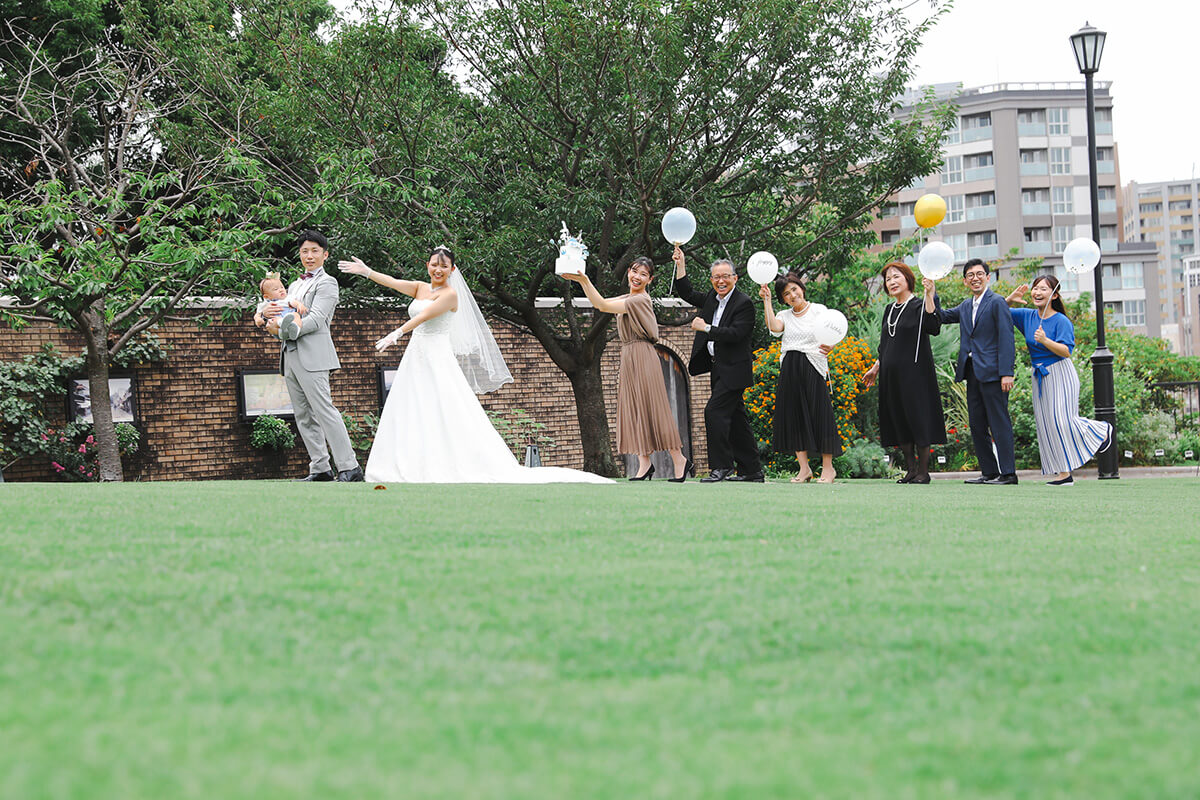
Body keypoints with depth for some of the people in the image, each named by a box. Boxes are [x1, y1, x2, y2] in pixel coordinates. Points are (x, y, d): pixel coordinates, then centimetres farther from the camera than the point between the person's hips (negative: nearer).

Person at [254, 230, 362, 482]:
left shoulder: (326, 283, 0)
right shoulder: (295, 285, 25)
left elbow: (316, 319, -12)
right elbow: (280, 311, 20)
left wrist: (292, 328, -24)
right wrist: (264, 315, -2)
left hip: (312, 355, -8)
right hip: (290, 357, 8)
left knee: (324, 411, -13)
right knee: (304, 417, 6)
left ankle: (349, 468, -14)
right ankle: (321, 469, 8)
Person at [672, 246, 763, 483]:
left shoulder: (744, 304, -13)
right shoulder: (712, 298, 10)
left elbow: (735, 334, -23)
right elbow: (688, 294, 21)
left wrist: (706, 328, -18)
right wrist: (681, 265, 12)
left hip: (733, 370, -8)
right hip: (719, 369, 8)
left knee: (715, 412, -15)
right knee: (736, 418, 10)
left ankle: (721, 466, -9)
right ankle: (751, 470, 16)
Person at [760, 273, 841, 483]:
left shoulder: (819, 310, 4)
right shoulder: (784, 316, 15)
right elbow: (774, 327, -8)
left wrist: (829, 347, -30)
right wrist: (766, 300, -8)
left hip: (813, 369, -4)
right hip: (790, 371, 4)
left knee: (819, 414, -6)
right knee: (794, 416, 1)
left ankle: (828, 467, 0)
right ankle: (804, 468, 6)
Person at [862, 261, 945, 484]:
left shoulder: (918, 307, -5)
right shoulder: (890, 310, 15)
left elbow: (934, 327, -25)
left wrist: (929, 295, -29)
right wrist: (875, 369, 24)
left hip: (914, 372, -7)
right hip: (891, 374, 7)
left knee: (918, 418, -6)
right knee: (898, 420, 7)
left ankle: (923, 471, -1)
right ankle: (911, 469, 13)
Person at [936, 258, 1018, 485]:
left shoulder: (997, 302, -6)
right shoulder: (966, 307, 18)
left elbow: (1006, 339, -11)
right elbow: (942, 317, 21)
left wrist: (1006, 373, -18)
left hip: (992, 372, -8)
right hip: (972, 373, 8)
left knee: (999, 423, -8)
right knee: (977, 425, 9)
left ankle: (1008, 473, -7)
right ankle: (989, 472, 15)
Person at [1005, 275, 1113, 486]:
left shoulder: (1061, 321, -12)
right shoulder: (1027, 316, 6)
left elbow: (1067, 350, -19)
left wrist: (1045, 341, -32)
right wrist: (1011, 299, -6)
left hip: (1060, 374, -6)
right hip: (1040, 377, 7)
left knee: (1062, 420, -13)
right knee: (1046, 425, 3)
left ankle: (1101, 431, 16)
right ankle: (1064, 473, 6)